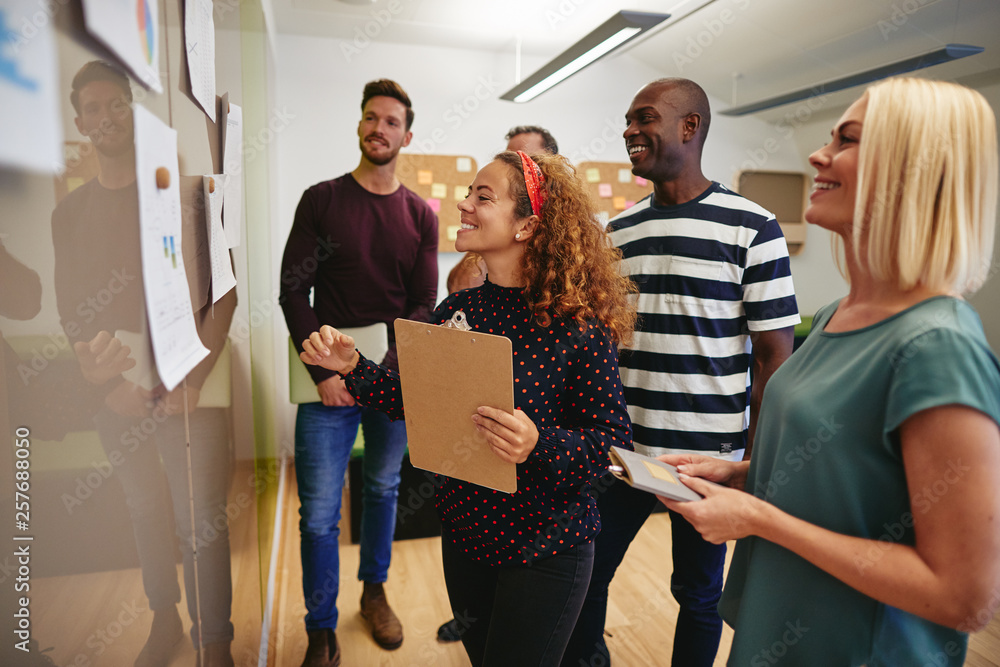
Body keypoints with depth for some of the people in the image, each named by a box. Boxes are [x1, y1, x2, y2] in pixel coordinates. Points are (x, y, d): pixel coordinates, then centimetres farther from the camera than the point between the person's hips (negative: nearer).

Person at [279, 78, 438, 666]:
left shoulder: (420, 215, 5)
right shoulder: (322, 200, 1)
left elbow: (424, 304, 2)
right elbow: (294, 291, -3)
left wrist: (390, 365, -13)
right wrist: (323, 371, -12)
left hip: (395, 377, 2)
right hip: (329, 378, -2)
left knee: (384, 488, 17)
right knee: (320, 515, 1)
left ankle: (375, 590, 40)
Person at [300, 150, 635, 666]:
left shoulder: (576, 326, -20)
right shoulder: (456, 310, -3)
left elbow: (614, 441, -17)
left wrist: (539, 445, -34)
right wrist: (352, 367, -7)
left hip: (544, 549, -5)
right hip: (464, 533, 6)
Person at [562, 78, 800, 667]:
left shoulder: (751, 228, -8)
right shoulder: (619, 231, 6)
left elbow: (776, 354, -7)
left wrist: (754, 463, -10)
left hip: (707, 459, -4)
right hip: (618, 449, 4)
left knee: (699, 595, 16)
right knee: (585, 575, 15)